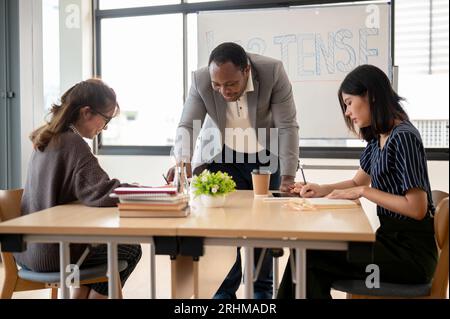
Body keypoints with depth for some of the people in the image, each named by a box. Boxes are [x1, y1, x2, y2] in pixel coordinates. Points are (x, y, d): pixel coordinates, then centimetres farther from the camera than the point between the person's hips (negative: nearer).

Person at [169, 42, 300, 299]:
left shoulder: (273, 71, -27)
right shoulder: (200, 80, -23)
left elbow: (287, 126, -23)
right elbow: (186, 126, -17)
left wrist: (288, 178, -29)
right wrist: (183, 160, -36)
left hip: (266, 155, 0)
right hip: (222, 154, 1)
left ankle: (262, 288, 21)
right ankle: (225, 289, 14)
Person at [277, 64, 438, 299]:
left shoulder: (403, 138, -18)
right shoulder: (377, 138, 10)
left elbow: (417, 209, -21)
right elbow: (357, 182, 22)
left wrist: (364, 192, -16)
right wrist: (320, 190, 6)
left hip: (411, 250, -8)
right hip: (391, 239, 8)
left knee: (308, 257, -18)